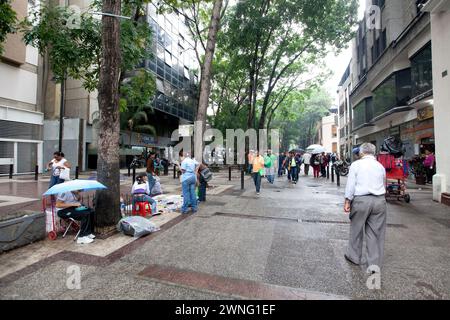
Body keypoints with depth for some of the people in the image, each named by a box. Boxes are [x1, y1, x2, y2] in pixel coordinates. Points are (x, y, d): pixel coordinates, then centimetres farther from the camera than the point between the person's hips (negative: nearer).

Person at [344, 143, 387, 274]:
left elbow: (350, 185, -7)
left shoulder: (356, 164, -3)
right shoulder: (380, 166, 10)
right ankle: (375, 264, 12)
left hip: (361, 200, -3)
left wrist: (347, 201, -4)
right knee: (376, 232, 9)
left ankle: (354, 256, 28)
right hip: (379, 200, 4)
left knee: (356, 230, 12)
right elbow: (383, 185, 16)